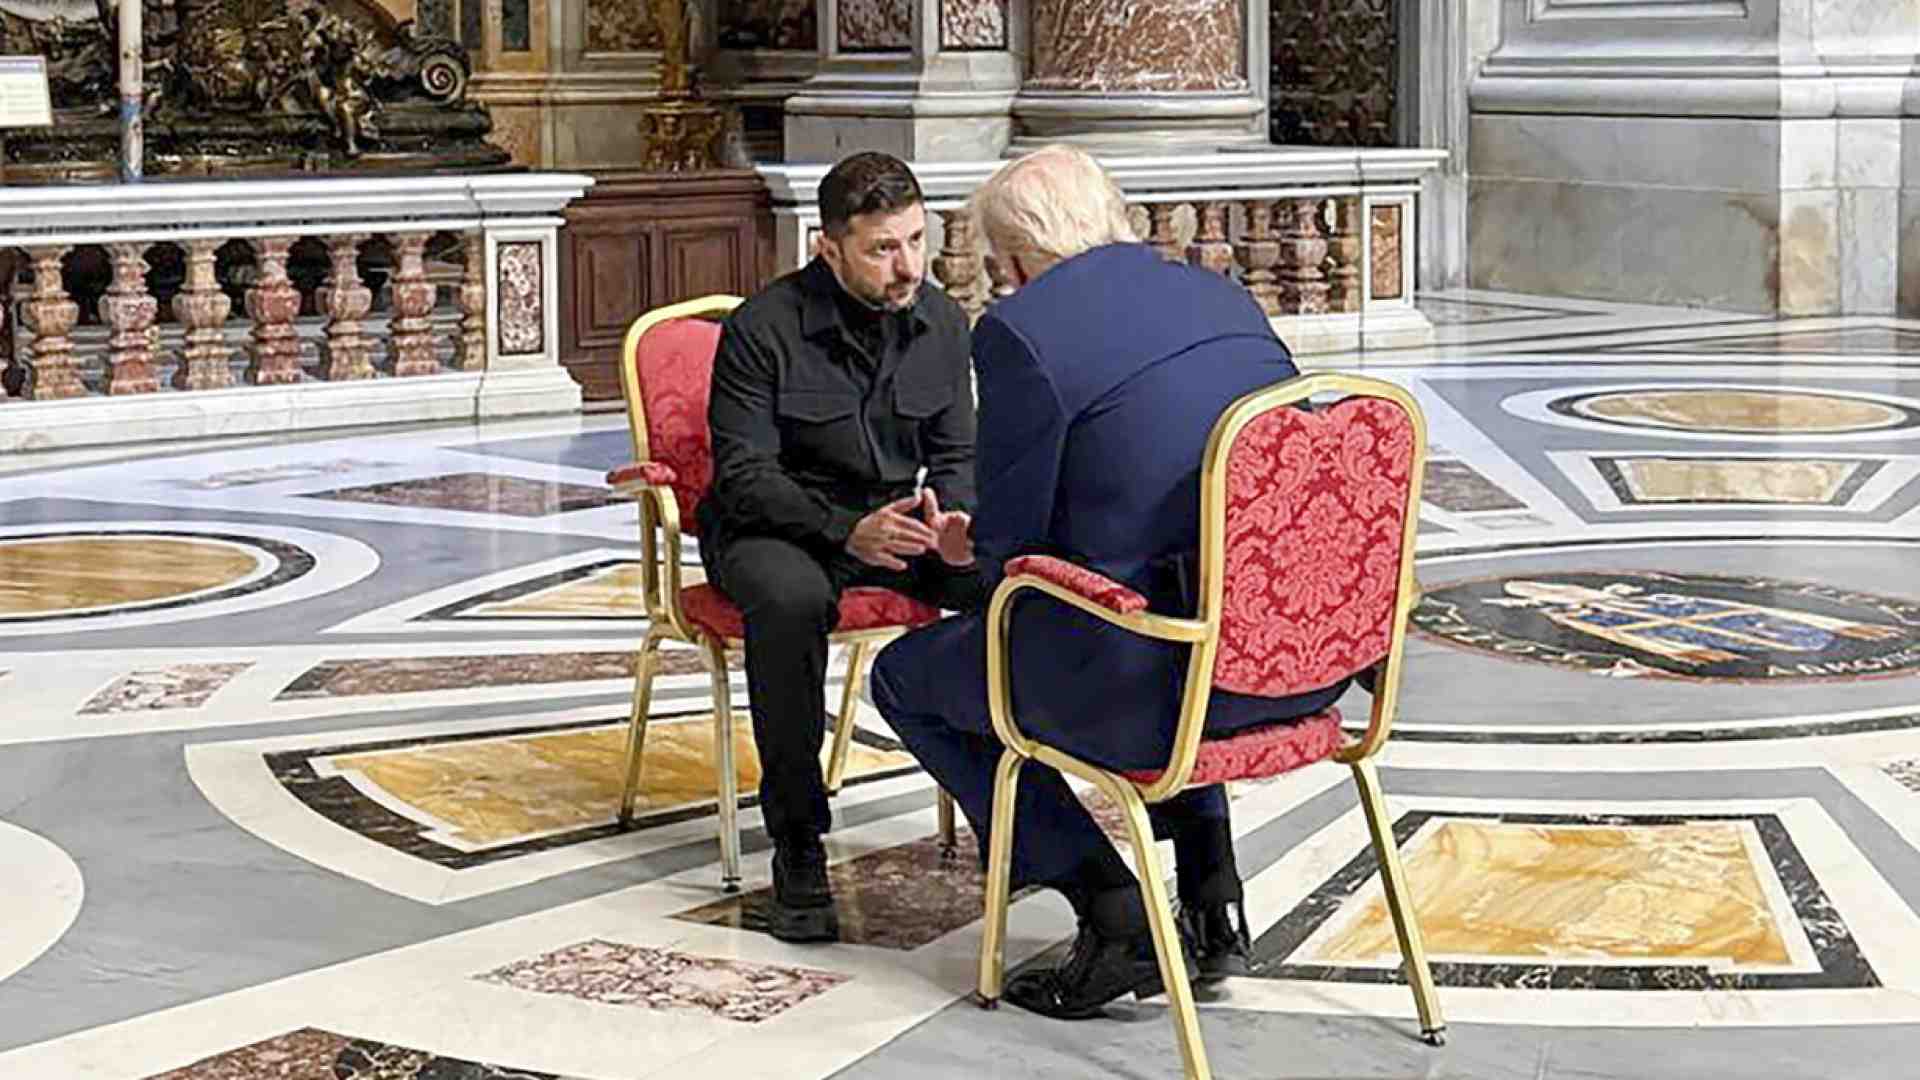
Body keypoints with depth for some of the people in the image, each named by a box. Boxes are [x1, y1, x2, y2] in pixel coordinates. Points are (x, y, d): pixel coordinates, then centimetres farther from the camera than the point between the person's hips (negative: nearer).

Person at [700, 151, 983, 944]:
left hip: (897, 520, 5)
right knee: (791, 601, -40)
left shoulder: (941, 323, 1)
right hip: (772, 525, -4)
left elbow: (957, 455, 8)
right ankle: (798, 849, -29)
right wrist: (847, 529, -32)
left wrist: (952, 522, -17)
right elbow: (744, 473, -17)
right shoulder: (762, 328, -15)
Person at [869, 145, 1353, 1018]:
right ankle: (1212, 893, 29)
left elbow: (1009, 543, -7)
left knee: (907, 677, 16)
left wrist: (982, 550, 18)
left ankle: (1117, 918, 8)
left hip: (1156, 680, -7)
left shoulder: (1019, 331, -9)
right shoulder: (1221, 295, 13)